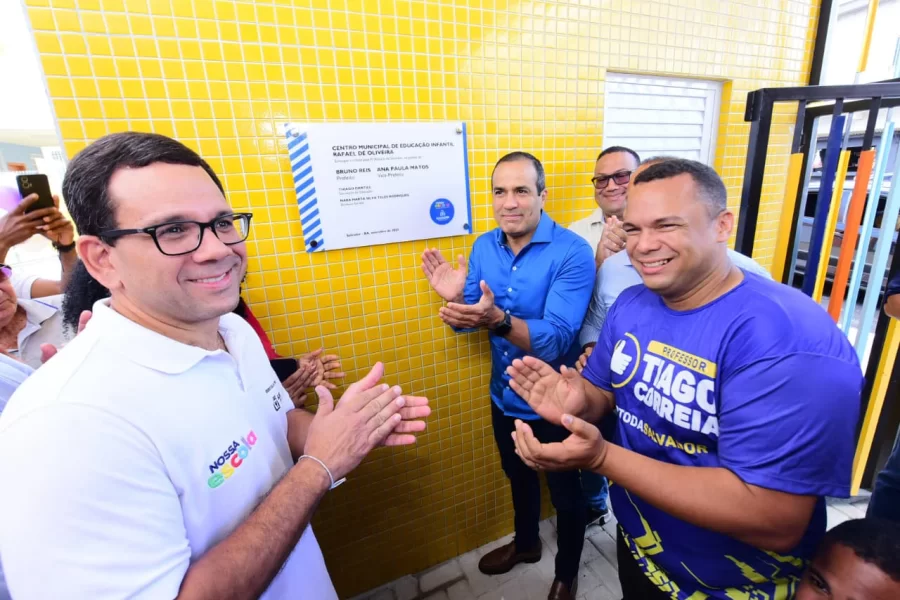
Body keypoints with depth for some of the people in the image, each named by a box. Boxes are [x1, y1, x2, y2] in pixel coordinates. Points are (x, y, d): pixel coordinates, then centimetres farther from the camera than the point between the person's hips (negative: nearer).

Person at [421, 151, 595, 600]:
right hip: (504, 397, 5)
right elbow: (468, 321, 0)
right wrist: (455, 299, -22)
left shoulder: (572, 252, -23)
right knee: (518, 476, 28)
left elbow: (556, 340, -30)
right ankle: (526, 542, 57)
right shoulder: (484, 247, -5)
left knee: (565, 490, 19)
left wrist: (498, 320, -45)